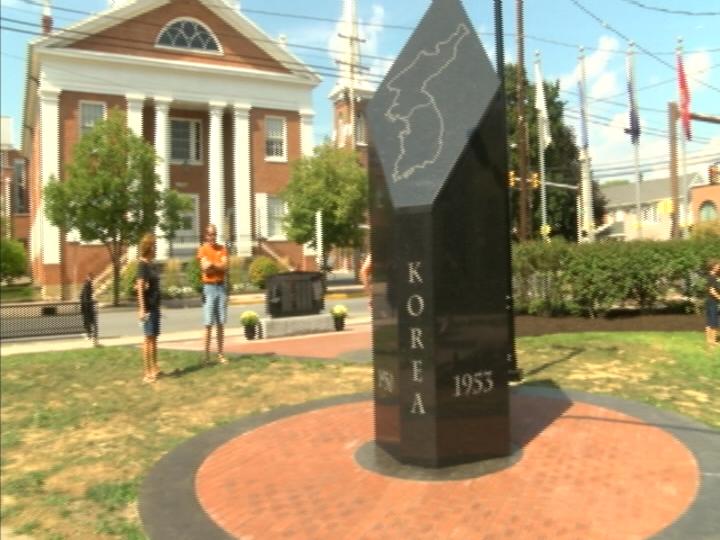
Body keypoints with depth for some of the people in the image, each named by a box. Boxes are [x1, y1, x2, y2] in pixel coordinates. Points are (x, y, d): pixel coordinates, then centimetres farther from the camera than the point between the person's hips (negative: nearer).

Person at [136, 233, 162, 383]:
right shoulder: (142, 264, -10)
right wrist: (142, 308, -22)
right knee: (148, 338, -5)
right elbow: (140, 287, -17)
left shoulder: (152, 265, 14)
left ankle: (154, 368, 19)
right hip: (147, 307, -8)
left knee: (154, 338, 11)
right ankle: (147, 372, -1)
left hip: (155, 306, 8)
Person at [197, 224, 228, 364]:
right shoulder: (203, 249, -1)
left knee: (220, 323, 7)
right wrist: (218, 265, -6)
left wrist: (211, 264, -9)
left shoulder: (222, 248, 9)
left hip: (221, 287, 4)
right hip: (209, 287, -4)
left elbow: (225, 267, -2)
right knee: (209, 324, -5)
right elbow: (205, 267, -14)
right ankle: (207, 355, 0)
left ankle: (220, 354, 13)